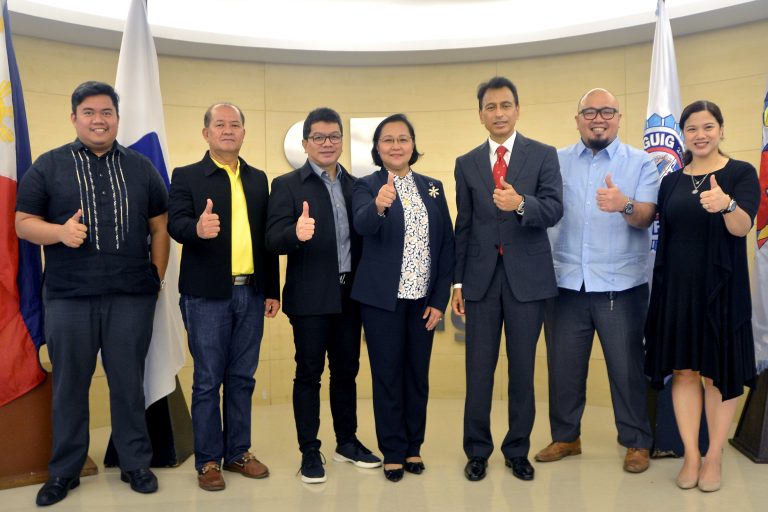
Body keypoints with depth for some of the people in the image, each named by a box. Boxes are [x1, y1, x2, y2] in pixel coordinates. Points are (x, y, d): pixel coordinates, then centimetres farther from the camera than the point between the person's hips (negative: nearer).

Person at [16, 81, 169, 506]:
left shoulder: (141, 167, 9)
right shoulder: (48, 166, 4)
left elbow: (160, 226, 11)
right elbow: (23, 223, 2)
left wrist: (157, 278, 5)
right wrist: (60, 231, -18)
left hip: (132, 297, 1)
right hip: (68, 297, 0)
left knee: (129, 383, 8)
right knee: (69, 385, 8)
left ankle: (136, 465, 22)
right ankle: (64, 471, 23)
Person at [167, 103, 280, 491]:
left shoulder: (258, 179, 13)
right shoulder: (186, 176, 1)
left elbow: (266, 236, 10)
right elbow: (175, 223, -14)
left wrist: (272, 290, 8)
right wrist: (197, 228, -37)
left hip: (251, 293, 4)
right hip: (207, 295, -4)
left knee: (241, 378, 12)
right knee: (207, 380, 4)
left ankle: (238, 452, 24)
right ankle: (208, 460, 15)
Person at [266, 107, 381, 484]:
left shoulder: (356, 185, 9)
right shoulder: (287, 185, -4)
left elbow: (363, 237, 6)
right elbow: (274, 240, -14)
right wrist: (297, 233, -34)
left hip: (350, 295, 5)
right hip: (310, 297, -4)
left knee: (346, 370, 15)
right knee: (309, 373, 5)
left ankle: (347, 442, 29)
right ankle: (310, 452, 17)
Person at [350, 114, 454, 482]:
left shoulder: (433, 187, 6)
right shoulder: (367, 186, -4)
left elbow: (446, 244, 5)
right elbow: (362, 225, -25)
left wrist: (440, 298, -1)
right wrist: (379, 205, -48)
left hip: (423, 298, 3)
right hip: (383, 298, -3)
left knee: (418, 373, 12)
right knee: (387, 375, 6)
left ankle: (414, 446, 27)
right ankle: (393, 452, 19)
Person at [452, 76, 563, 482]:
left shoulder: (543, 155, 2)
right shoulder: (466, 163, 8)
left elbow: (553, 209, -11)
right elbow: (463, 225, 8)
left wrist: (520, 203, -32)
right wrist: (457, 281, 5)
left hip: (527, 276, -1)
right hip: (481, 277, 2)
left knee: (523, 369, 7)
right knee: (478, 370, 6)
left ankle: (518, 451, 23)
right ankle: (477, 451, 20)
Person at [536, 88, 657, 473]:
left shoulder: (641, 163, 1)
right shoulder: (556, 162, 7)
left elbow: (646, 217, -12)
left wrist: (625, 205, -34)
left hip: (621, 285, -2)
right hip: (565, 283, 2)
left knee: (626, 366, 6)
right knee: (563, 366, 10)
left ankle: (637, 441, 23)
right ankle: (565, 436, 26)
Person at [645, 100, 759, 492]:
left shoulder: (741, 174, -2)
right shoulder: (672, 181, 10)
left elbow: (742, 227, -19)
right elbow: (650, 222, 12)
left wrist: (727, 204, -36)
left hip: (721, 288, -3)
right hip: (677, 288, 4)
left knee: (718, 372, 3)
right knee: (682, 369, 6)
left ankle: (714, 457, 15)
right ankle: (690, 455, 16)